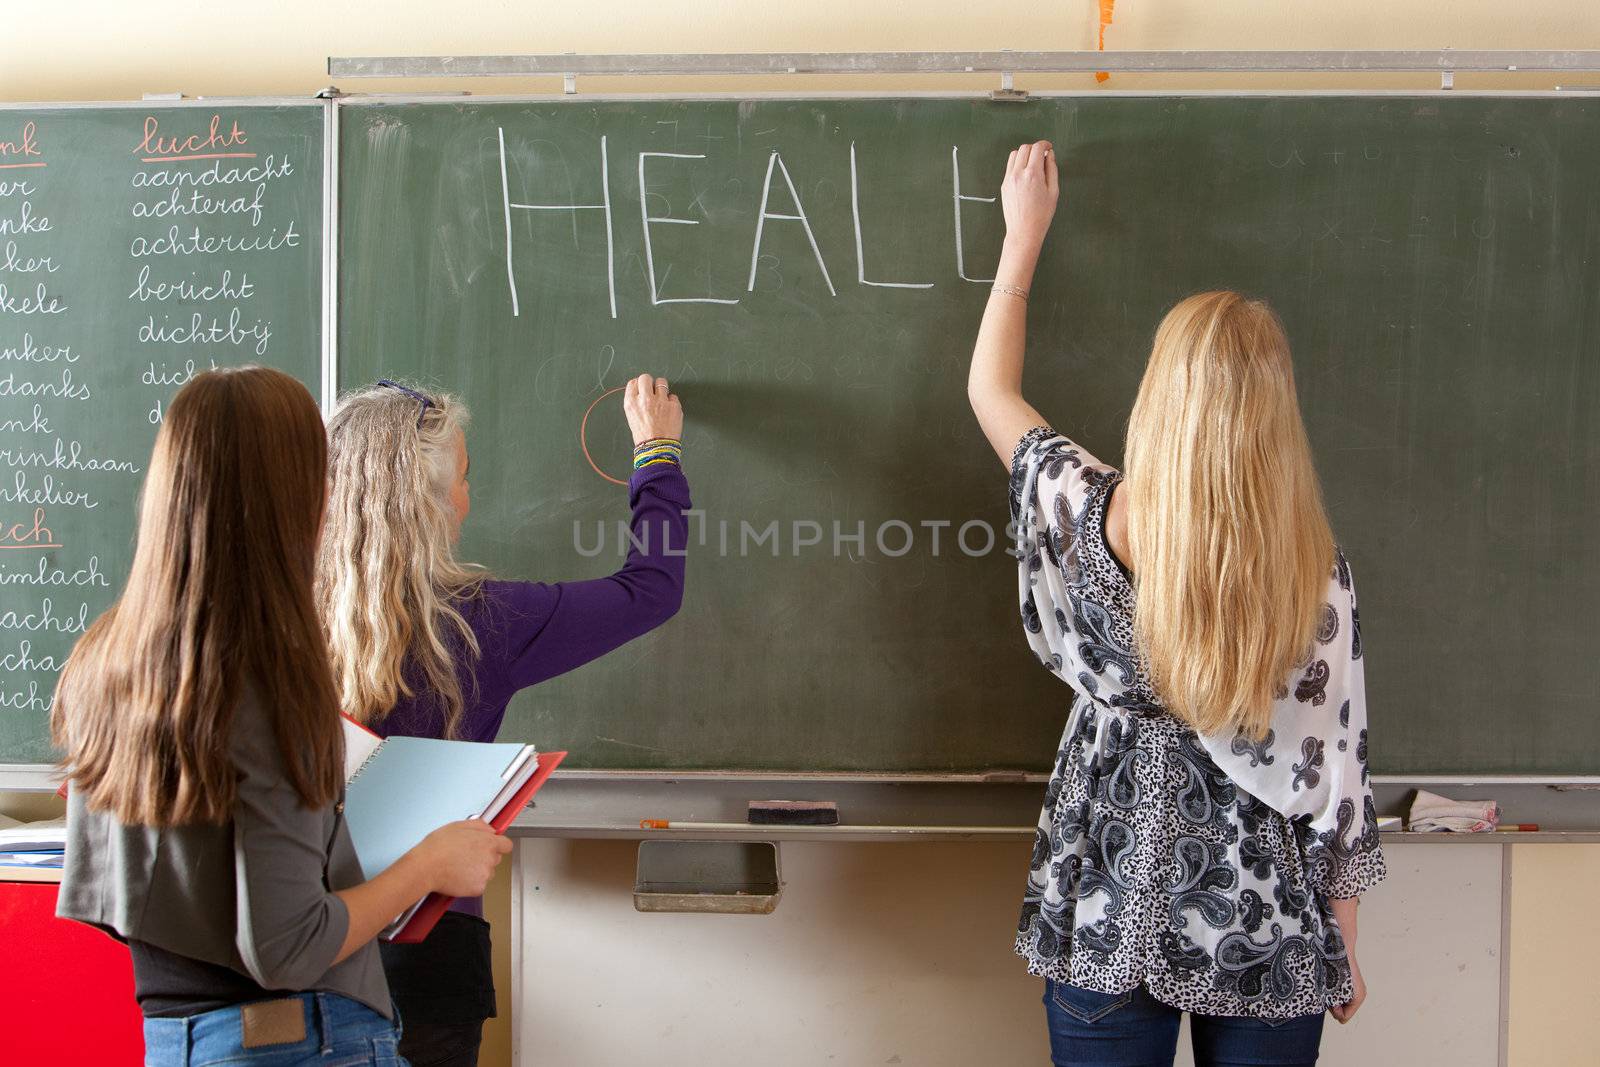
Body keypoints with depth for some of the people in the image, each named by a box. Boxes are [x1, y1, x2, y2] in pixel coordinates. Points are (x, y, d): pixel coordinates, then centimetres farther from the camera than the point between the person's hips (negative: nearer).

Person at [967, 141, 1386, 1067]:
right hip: (1267, 938, 0)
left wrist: (1024, 233, 15)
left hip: (1107, 921, 0)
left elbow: (990, 389, 5)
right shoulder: (1317, 570, -13)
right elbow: (1337, 768, -6)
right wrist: (1341, 946, 7)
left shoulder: (1089, 517, -14)